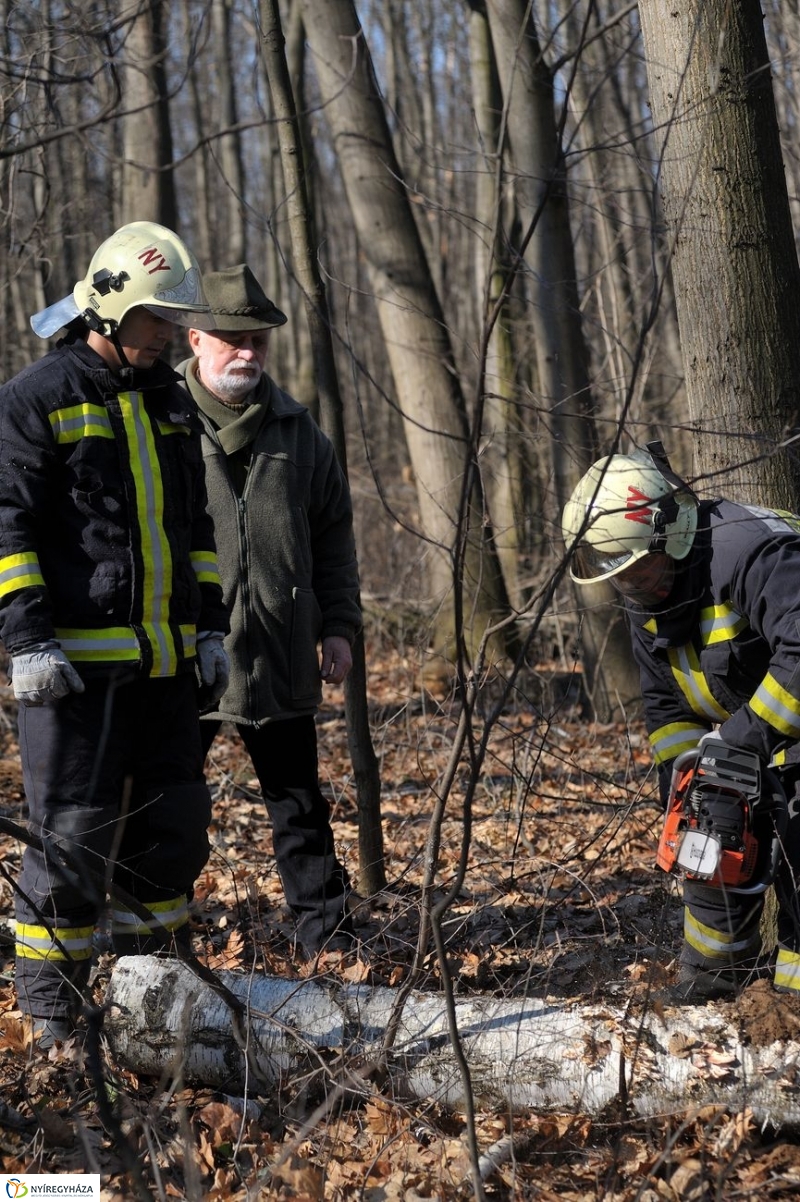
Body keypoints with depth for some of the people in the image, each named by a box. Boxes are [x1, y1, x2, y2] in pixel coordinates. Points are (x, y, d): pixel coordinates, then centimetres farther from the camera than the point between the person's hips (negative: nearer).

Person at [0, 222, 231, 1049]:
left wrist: (209, 625, 16)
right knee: (72, 836, -4)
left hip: (164, 662, 7)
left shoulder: (169, 401, 16)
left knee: (173, 825, 12)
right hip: (75, 661, -7)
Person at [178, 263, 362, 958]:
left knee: (300, 808, 12)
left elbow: (333, 531, 16)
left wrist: (338, 625, 9)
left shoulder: (295, 429, 10)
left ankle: (328, 936, 21)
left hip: (281, 660, 3)